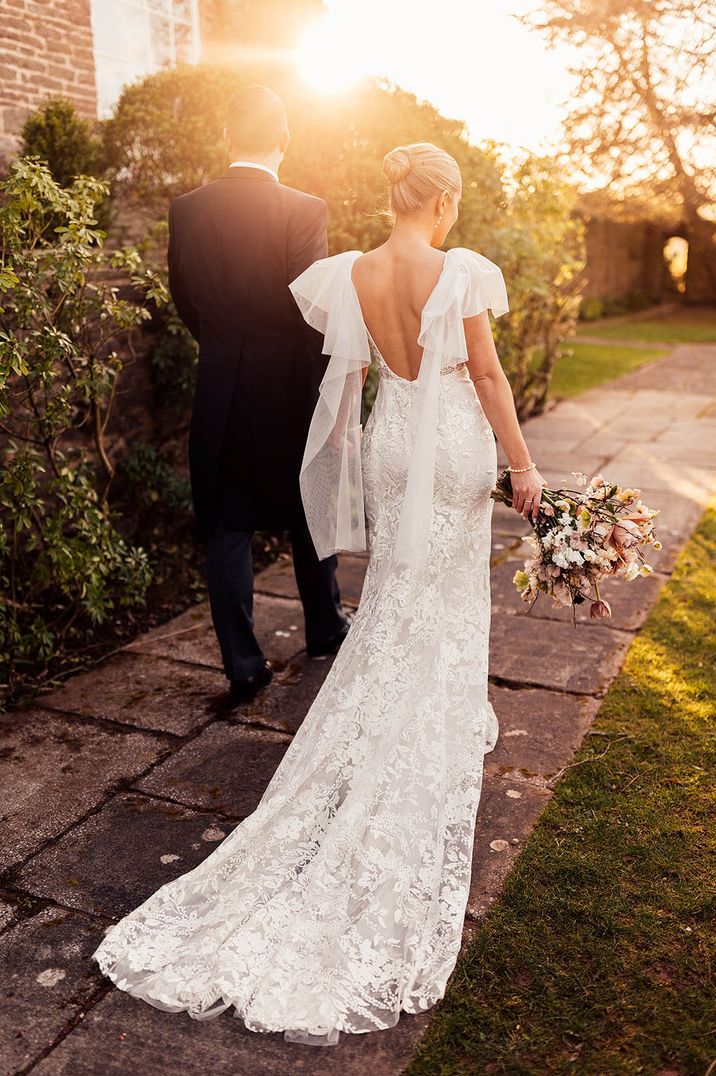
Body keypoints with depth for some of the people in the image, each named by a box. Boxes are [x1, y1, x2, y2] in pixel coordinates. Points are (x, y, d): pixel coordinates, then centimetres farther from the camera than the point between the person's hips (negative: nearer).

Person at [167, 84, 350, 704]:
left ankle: (243, 665, 12)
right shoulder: (304, 212, -12)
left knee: (226, 528, 8)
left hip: (219, 393, 2)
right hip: (292, 391, -2)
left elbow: (185, 304, 9)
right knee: (308, 514, 18)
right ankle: (325, 629, 36)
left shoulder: (187, 211, -1)